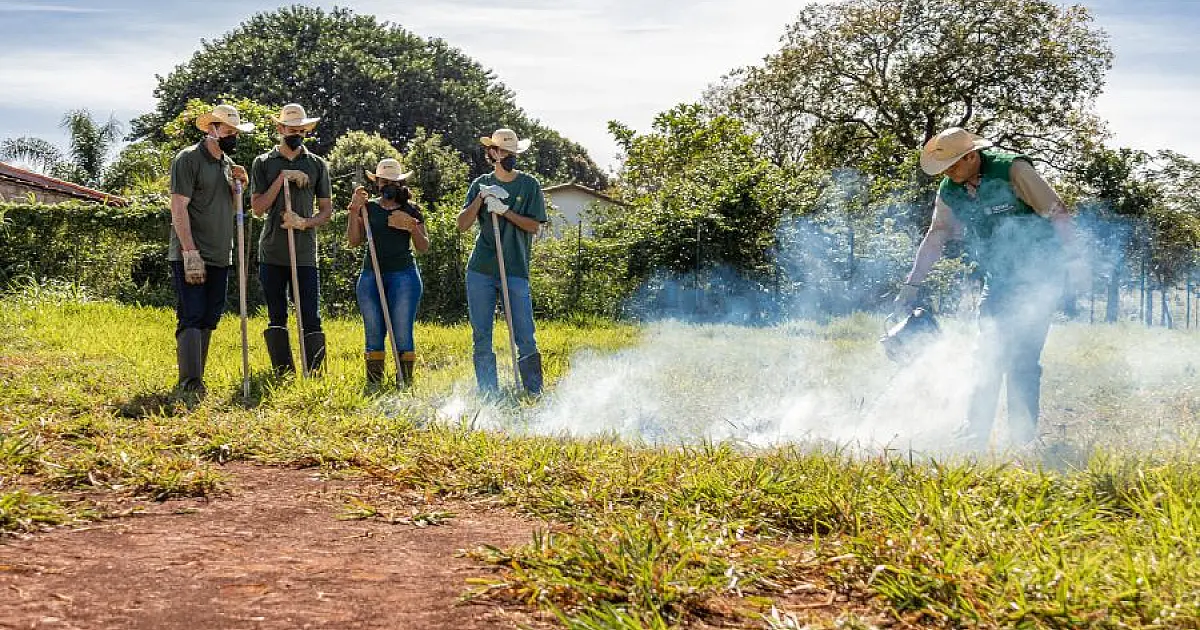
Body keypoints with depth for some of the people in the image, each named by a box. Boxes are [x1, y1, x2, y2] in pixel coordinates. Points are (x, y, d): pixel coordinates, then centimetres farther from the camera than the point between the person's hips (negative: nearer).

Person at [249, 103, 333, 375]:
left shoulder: (318, 165, 8)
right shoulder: (263, 163, 7)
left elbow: (327, 210, 9)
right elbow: (258, 208, -1)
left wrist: (305, 222, -11)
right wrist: (282, 178, -11)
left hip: (305, 254, -1)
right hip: (271, 253, 1)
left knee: (311, 318, -5)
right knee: (276, 318, 6)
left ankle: (315, 375, -2)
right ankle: (283, 375, 13)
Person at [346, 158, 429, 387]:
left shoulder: (411, 211, 9)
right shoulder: (368, 208, 12)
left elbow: (424, 248, 8)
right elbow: (354, 241, 3)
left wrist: (413, 228, -9)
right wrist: (354, 209, -4)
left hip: (403, 274, -2)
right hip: (371, 275, 2)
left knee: (402, 333, -6)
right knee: (374, 333, 3)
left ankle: (405, 384, -2)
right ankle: (373, 385, 7)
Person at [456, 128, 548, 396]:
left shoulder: (529, 184, 6)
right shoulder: (481, 184, 11)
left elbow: (534, 226, -2)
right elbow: (462, 225, 3)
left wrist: (505, 211, -13)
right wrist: (480, 198, -11)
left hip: (516, 271, -2)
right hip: (480, 271, 2)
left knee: (525, 338, -7)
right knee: (481, 338, 4)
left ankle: (535, 393, 2)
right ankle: (488, 395, 11)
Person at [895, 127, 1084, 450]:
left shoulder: (1012, 170, -18)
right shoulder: (949, 192, 0)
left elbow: (1057, 212, -15)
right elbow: (936, 237, 10)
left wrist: (1072, 258, -19)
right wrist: (911, 285, 8)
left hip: (1039, 275, -6)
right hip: (999, 278, 6)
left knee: (1022, 356, -10)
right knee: (988, 355, 1)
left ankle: (1023, 436, -3)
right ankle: (975, 434, 3)